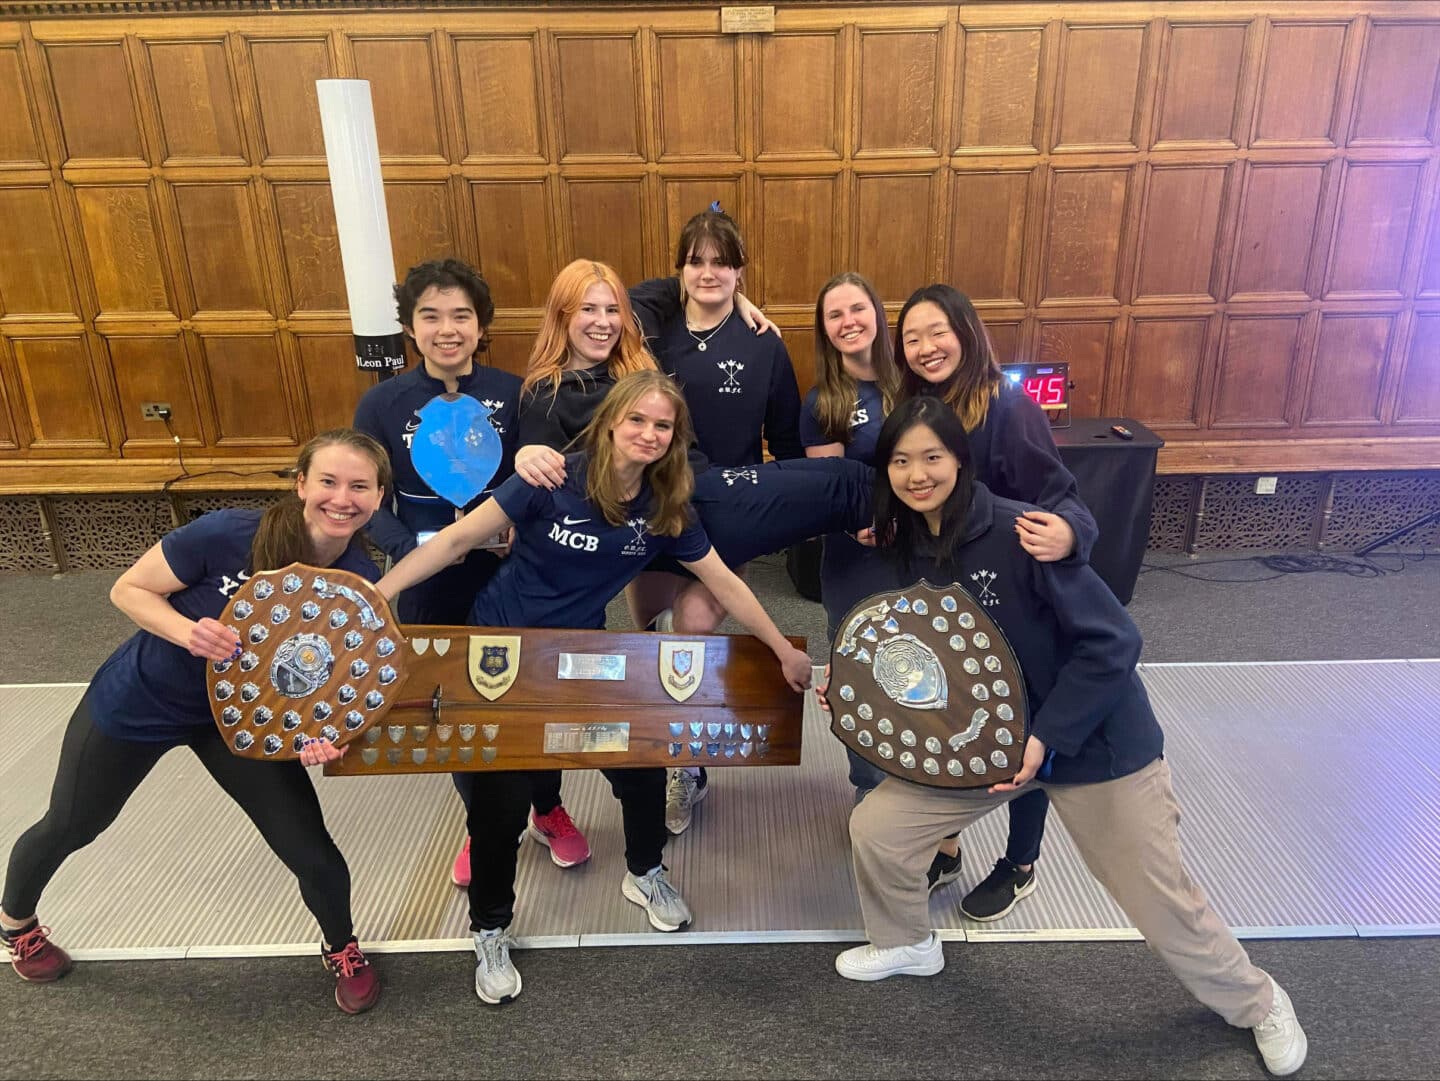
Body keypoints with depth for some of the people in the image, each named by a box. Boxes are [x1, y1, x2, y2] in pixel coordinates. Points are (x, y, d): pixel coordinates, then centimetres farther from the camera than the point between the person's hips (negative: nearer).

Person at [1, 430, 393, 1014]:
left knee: (311, 852, -3)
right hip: (138, 702, -1)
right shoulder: (229, 534, -32)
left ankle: (341, 949, 30)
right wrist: (187, 631, -38)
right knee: (70, 827, 23)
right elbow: (128, 589, -19)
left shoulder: (362, 584, -22)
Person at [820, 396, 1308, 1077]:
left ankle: (1258, 1002, 39)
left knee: (1162, 903, 6)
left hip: (1094, 741, -5)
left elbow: (1113, 642, -23)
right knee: (874, 828, -1)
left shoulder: (1020, 533, -25)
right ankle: (909, 945, 30)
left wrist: (1045, 739, -25)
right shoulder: (897, 554, -6)